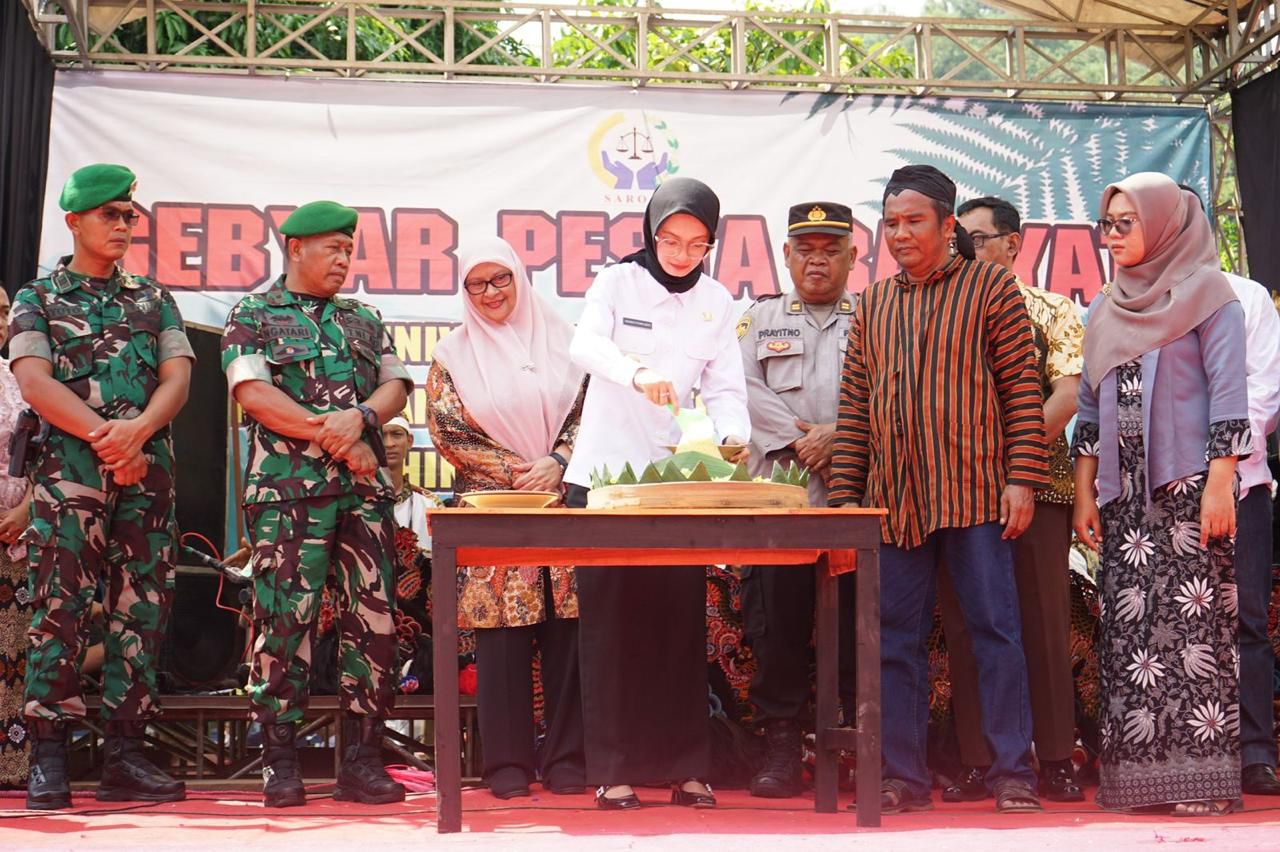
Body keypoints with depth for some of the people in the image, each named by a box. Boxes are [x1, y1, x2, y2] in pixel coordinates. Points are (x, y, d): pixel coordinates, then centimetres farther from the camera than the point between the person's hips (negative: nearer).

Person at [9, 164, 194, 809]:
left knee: (141, 607, 1)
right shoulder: (38, 300, 11)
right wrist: (104, 436, -14)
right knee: (60, 606, -10)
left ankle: (125, 756, 6)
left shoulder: (153, 300, 19)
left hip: (148, 469, 3)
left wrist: (138, 429, -13)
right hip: (69, 468, -3)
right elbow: (34, 382, -4)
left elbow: (177, 378, 7)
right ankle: (47, 761, -7)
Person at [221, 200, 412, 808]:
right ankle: (280, 764, 0)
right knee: (285, 621, -7)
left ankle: (361, 760, 6)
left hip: (364, 490, 4)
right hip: (288, 490, -4)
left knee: (374, 619, 0)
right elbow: (253, 393, -5)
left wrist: (360, 417, -10)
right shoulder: (253, 317, 9)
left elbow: (396, 387, 12)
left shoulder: (365, 321, 22)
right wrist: (332, 435, -10)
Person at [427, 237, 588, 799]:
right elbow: (446, 429, 1)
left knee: (566, 625, -2)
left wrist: (556, 463, -10)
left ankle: (566, 756, 5)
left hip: (564, 500, 1)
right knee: (502, 631, -3)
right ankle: (507, 761, 3)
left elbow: (588, 411, 6)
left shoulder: (560, 340, 9)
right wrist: (513, 472, -7)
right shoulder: (454, 354, 7)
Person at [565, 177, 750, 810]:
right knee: (610, 621, -2)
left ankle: (684, 767, 7)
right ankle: (612, 769, 1)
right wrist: (636, 372, -38)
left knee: (680, 621, 1)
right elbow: (584, 345, -18)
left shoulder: (716, 302, 8)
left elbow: (724, 387, 5)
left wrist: (734, 434, -16)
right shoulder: (618, 281, -1)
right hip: (605, 473, -2)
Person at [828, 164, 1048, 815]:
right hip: (892, 498, 4)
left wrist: (1022, 478, -9)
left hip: (974, 494, -4)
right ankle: (903, 775, 12)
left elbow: (1022, 388, -2)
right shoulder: (872, 305, 15)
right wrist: (844, 494, 8)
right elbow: (854, 406, 14)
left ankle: (1012, 772, 4)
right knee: (896, 637, 5)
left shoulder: (990, 286, 3)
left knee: (994, 629, -3)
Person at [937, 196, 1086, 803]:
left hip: (1036, 485, -3)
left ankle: (1055, 761, 6)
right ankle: (976, 764, 8)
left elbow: (1071, 392, -5)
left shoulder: (1050, 311, 7)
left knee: (1044, 622, -1)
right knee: (965, 627, 2)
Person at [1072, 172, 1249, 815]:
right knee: (1128, 627, 1)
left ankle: (1198, 774, -7)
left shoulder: (1205, 294, 1)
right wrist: (1085, 493, 13)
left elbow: (1228, 395, -6)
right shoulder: (1105, 310, 17)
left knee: (1193, 622, -9)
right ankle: (1138, 774, 4)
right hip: (1124, 492, 6)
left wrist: (1220, 484, -13)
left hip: (1187, 487, -6)